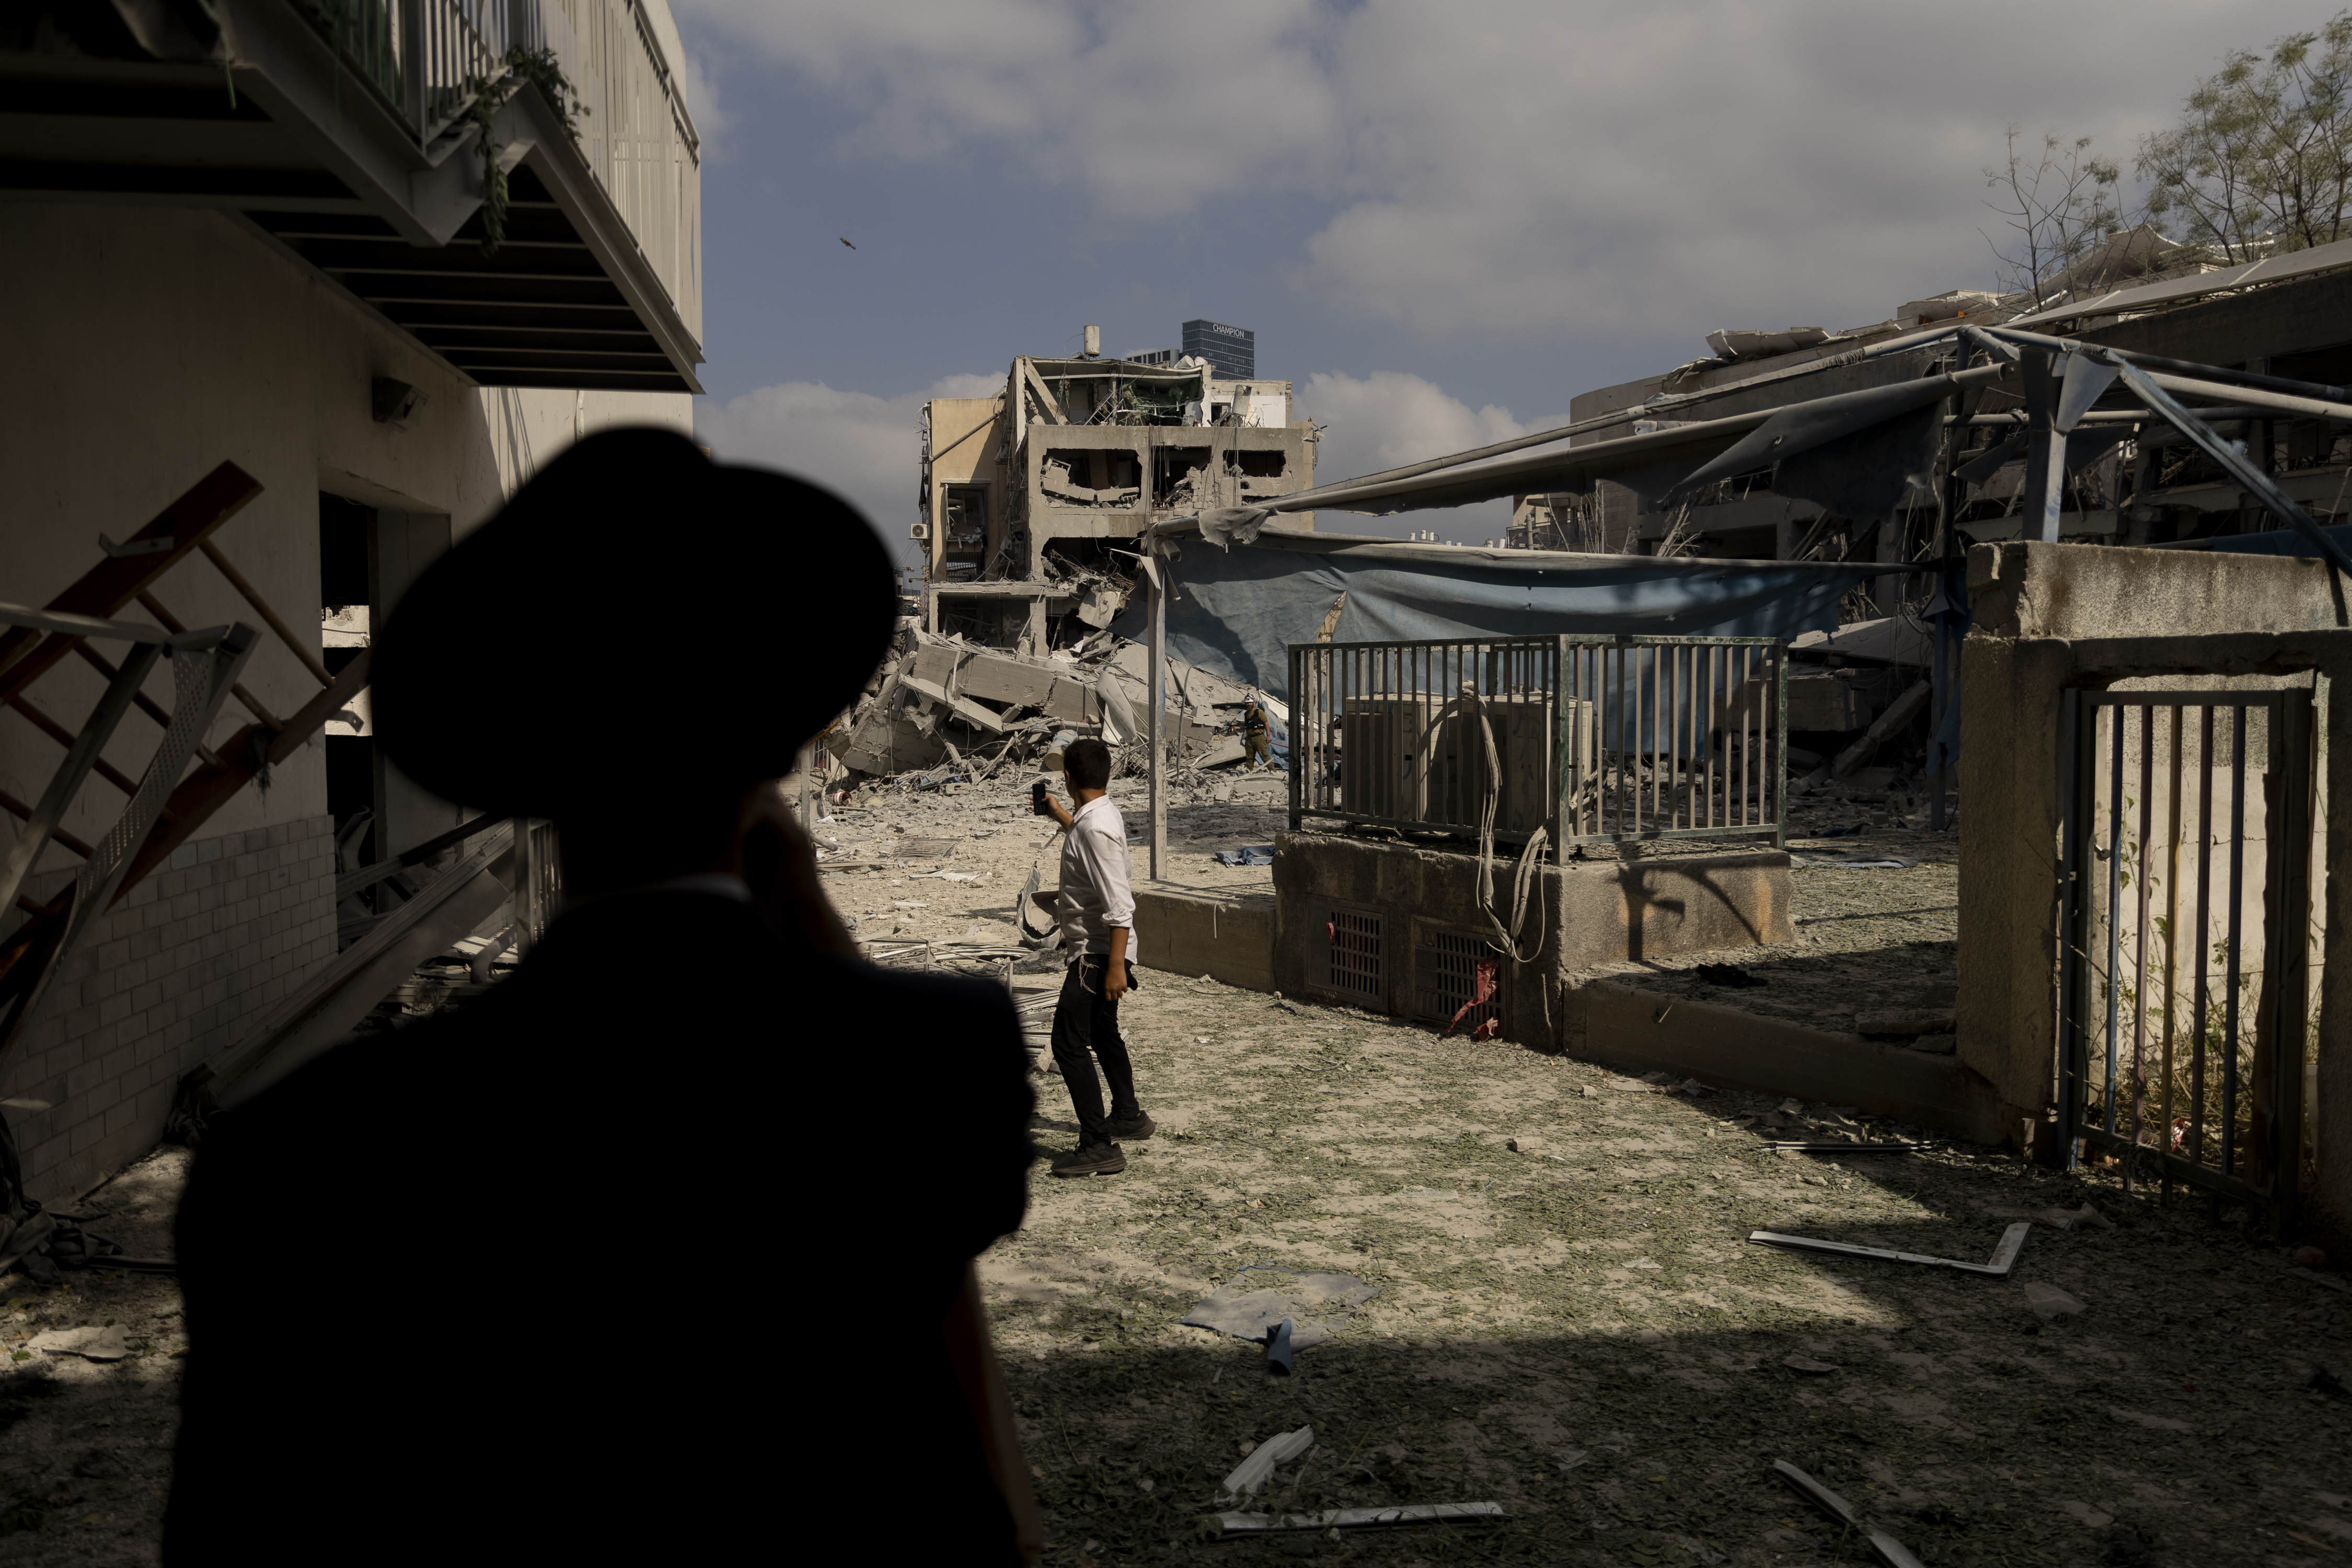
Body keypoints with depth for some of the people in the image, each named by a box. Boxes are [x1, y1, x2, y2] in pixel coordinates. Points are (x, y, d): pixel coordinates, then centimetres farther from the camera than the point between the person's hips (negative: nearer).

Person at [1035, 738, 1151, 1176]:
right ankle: (1127, 1116, 44)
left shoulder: (1096, 828, -24)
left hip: (1098, 952, -11)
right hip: (1096, 949, 11)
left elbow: (1119, 905, -28)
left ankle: (1099, 1146, -11)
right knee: (1102, 1033, 26)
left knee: (1069, 1043, -12)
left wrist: (1116, 966, -28)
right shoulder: (1101, 816, 7)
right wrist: (1057, 812, 46)